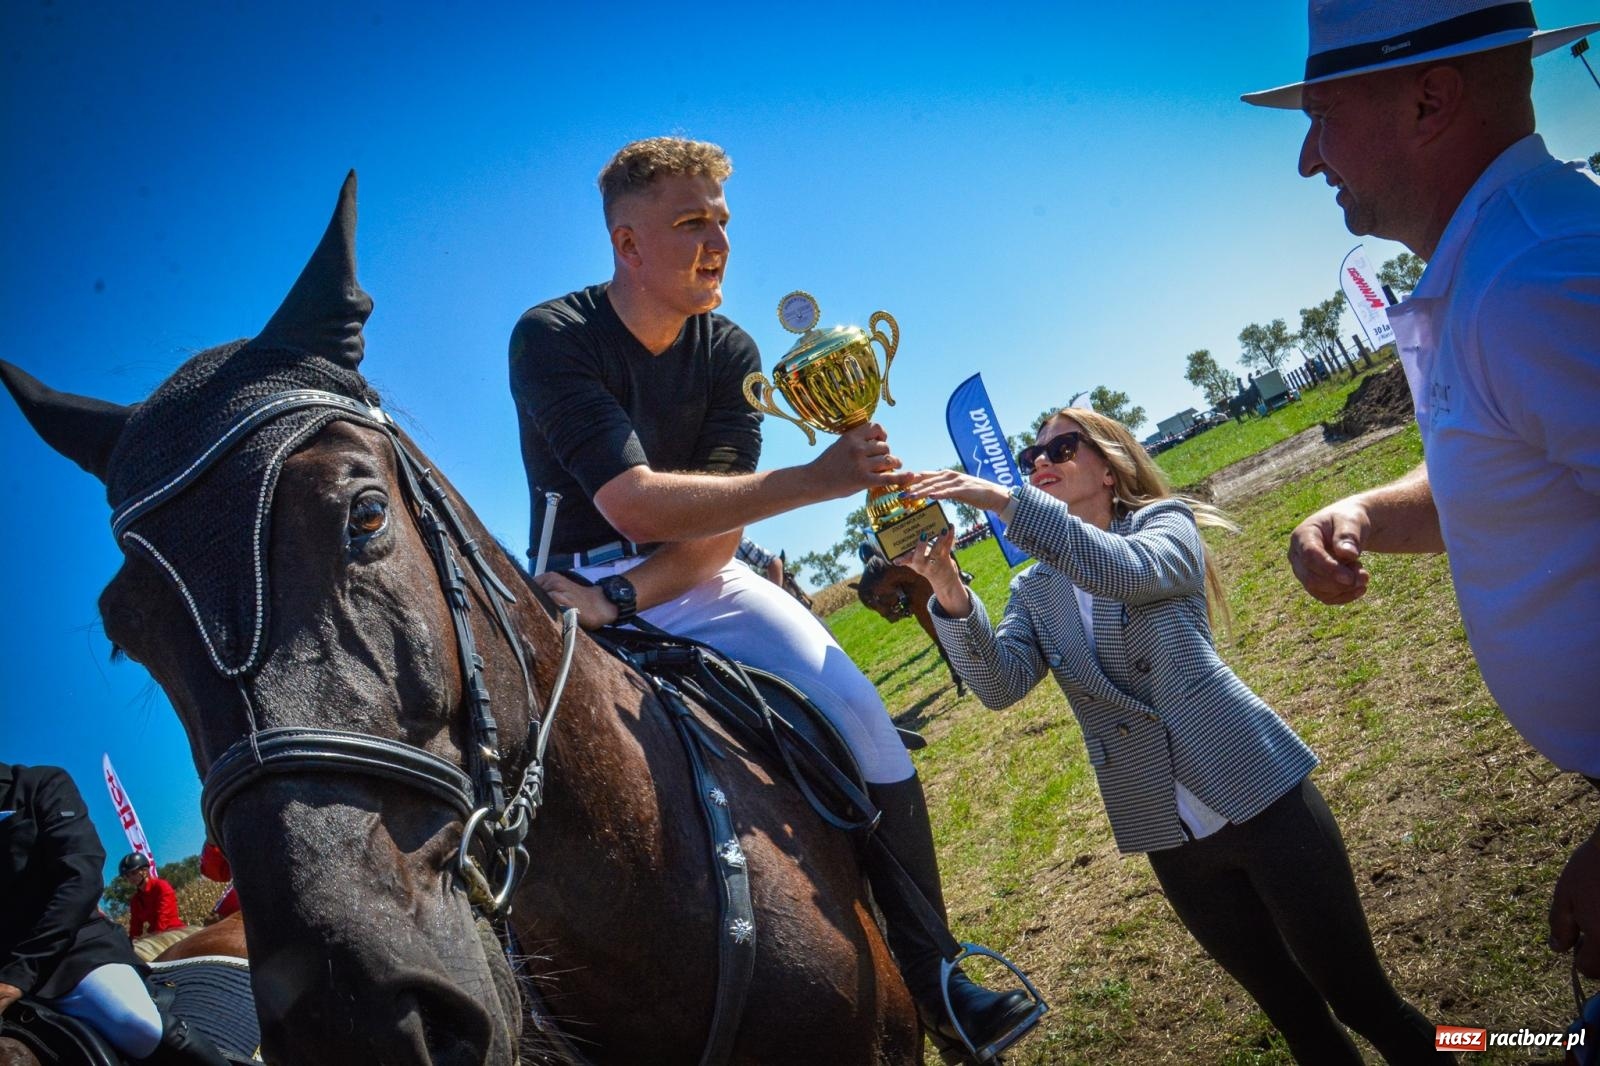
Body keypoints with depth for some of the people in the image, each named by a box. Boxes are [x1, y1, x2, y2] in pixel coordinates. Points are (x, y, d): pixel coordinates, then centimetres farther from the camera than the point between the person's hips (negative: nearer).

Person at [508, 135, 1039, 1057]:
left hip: (698, 583, 4)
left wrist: (621, 598, -26)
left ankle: (926, 978, 3)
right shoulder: (552, 339, -17)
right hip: (584, 593, -3)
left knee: (866, 726, -10)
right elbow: (634, 504, -29)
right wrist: (817, 479, -31)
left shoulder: (731, 352, -3)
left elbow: (717, 536, -8)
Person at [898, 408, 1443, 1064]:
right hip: (1172, 839, 4)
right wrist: (949, 591, -24)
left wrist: (1004, 501, -30)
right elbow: (999, 684, -9)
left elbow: (1124, 571, -25)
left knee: (1362, 999, 6)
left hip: (1260, 792, -3)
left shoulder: (1166, 522, -1)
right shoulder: (1034, 591, 9)